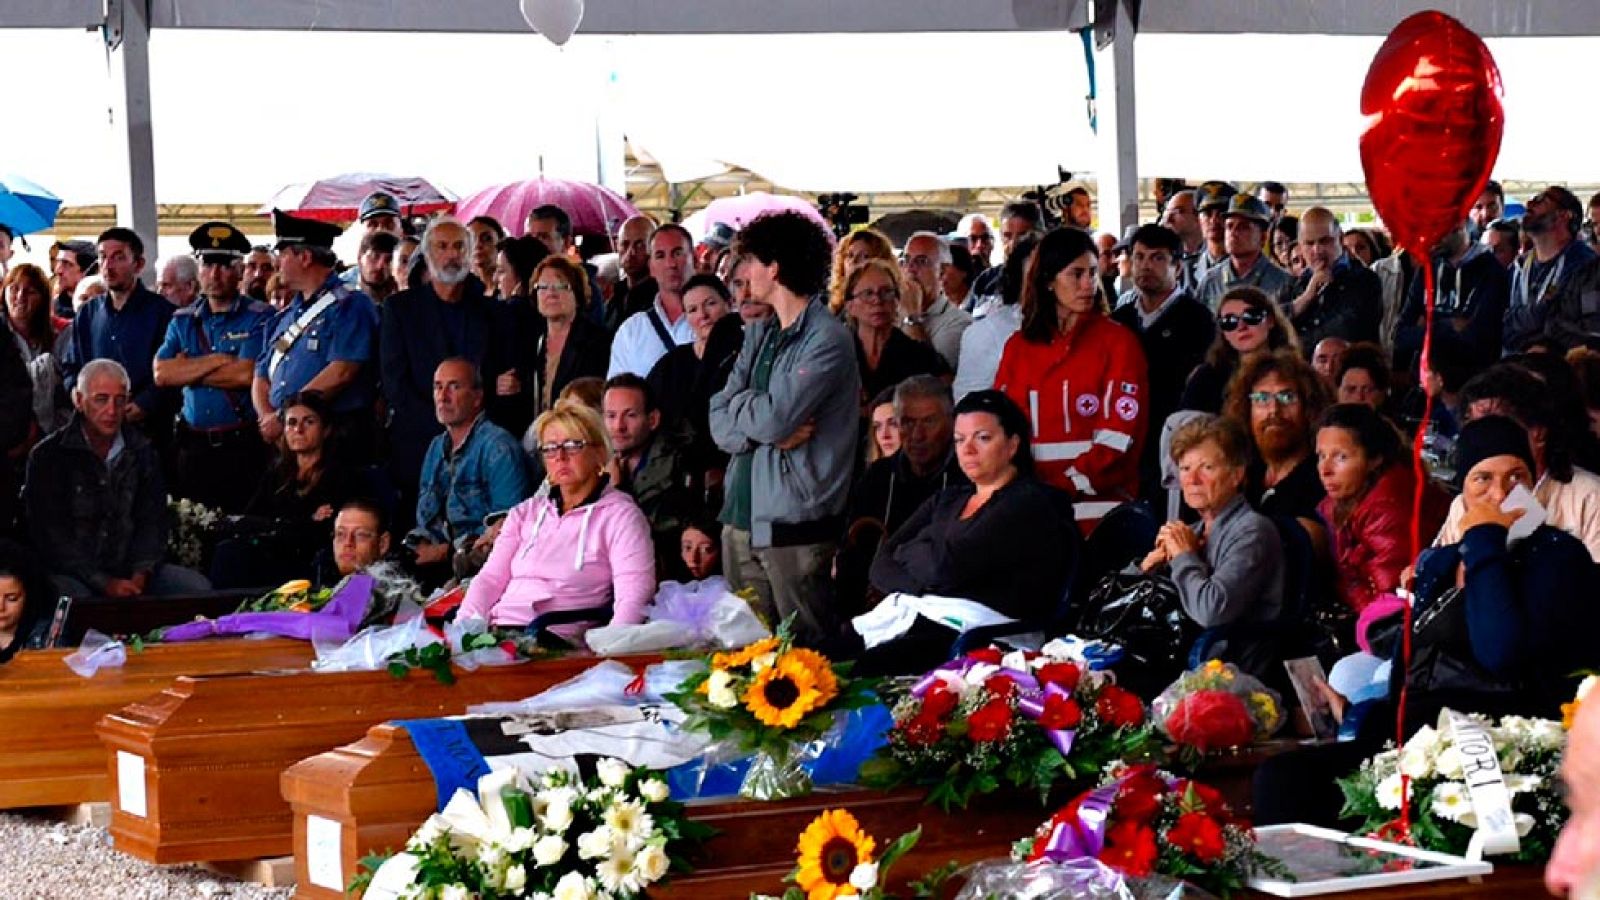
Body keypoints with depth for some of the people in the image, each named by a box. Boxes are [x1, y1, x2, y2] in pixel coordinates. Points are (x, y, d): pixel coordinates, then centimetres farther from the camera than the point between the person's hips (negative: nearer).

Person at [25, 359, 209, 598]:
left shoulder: (142, 451, 10)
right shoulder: (49, 455, -3)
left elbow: (152, 522, 9)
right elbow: (51, 535, -8)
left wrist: (141, 574, -12)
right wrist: (104, 584, -18)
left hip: (129, 570, 5)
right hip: (72, 574, -5)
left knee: (198, 587, -16)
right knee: (75, 598, -39)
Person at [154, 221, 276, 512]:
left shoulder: (260, 319, -3)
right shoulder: (183, 321, 13)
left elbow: (246, 375, -15)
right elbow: (162, 374, -1)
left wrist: (188, 370, -4)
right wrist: (217, 360, -9)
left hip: (242, 445, -5)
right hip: (193, 445, 5)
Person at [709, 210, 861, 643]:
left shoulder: (827, 340, -11)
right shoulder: (759, 335, 14)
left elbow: (773, 420, -20)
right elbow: (720, 423, 7)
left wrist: (738, 405, 0)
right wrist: (768, 430, -11)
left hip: (795, 524, -7)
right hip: (742, 518, 7)